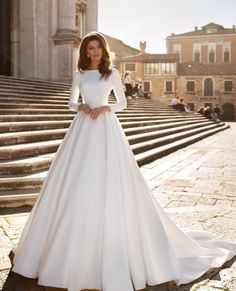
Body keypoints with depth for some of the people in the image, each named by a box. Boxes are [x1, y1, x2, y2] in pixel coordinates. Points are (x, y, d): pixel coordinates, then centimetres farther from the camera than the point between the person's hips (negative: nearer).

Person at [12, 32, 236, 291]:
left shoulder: (112, 73, 6)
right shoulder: (80, 75, 13)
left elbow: (122, 103, 6)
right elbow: (71, 103, 17)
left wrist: (105, 108, -11)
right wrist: (81, 107, -5)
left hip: (105, 128, -3)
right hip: (83, 129, 3)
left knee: (109, 184, -5)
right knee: (77, 185, 2)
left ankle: (113, 246, 8)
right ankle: (75, 238, 18)